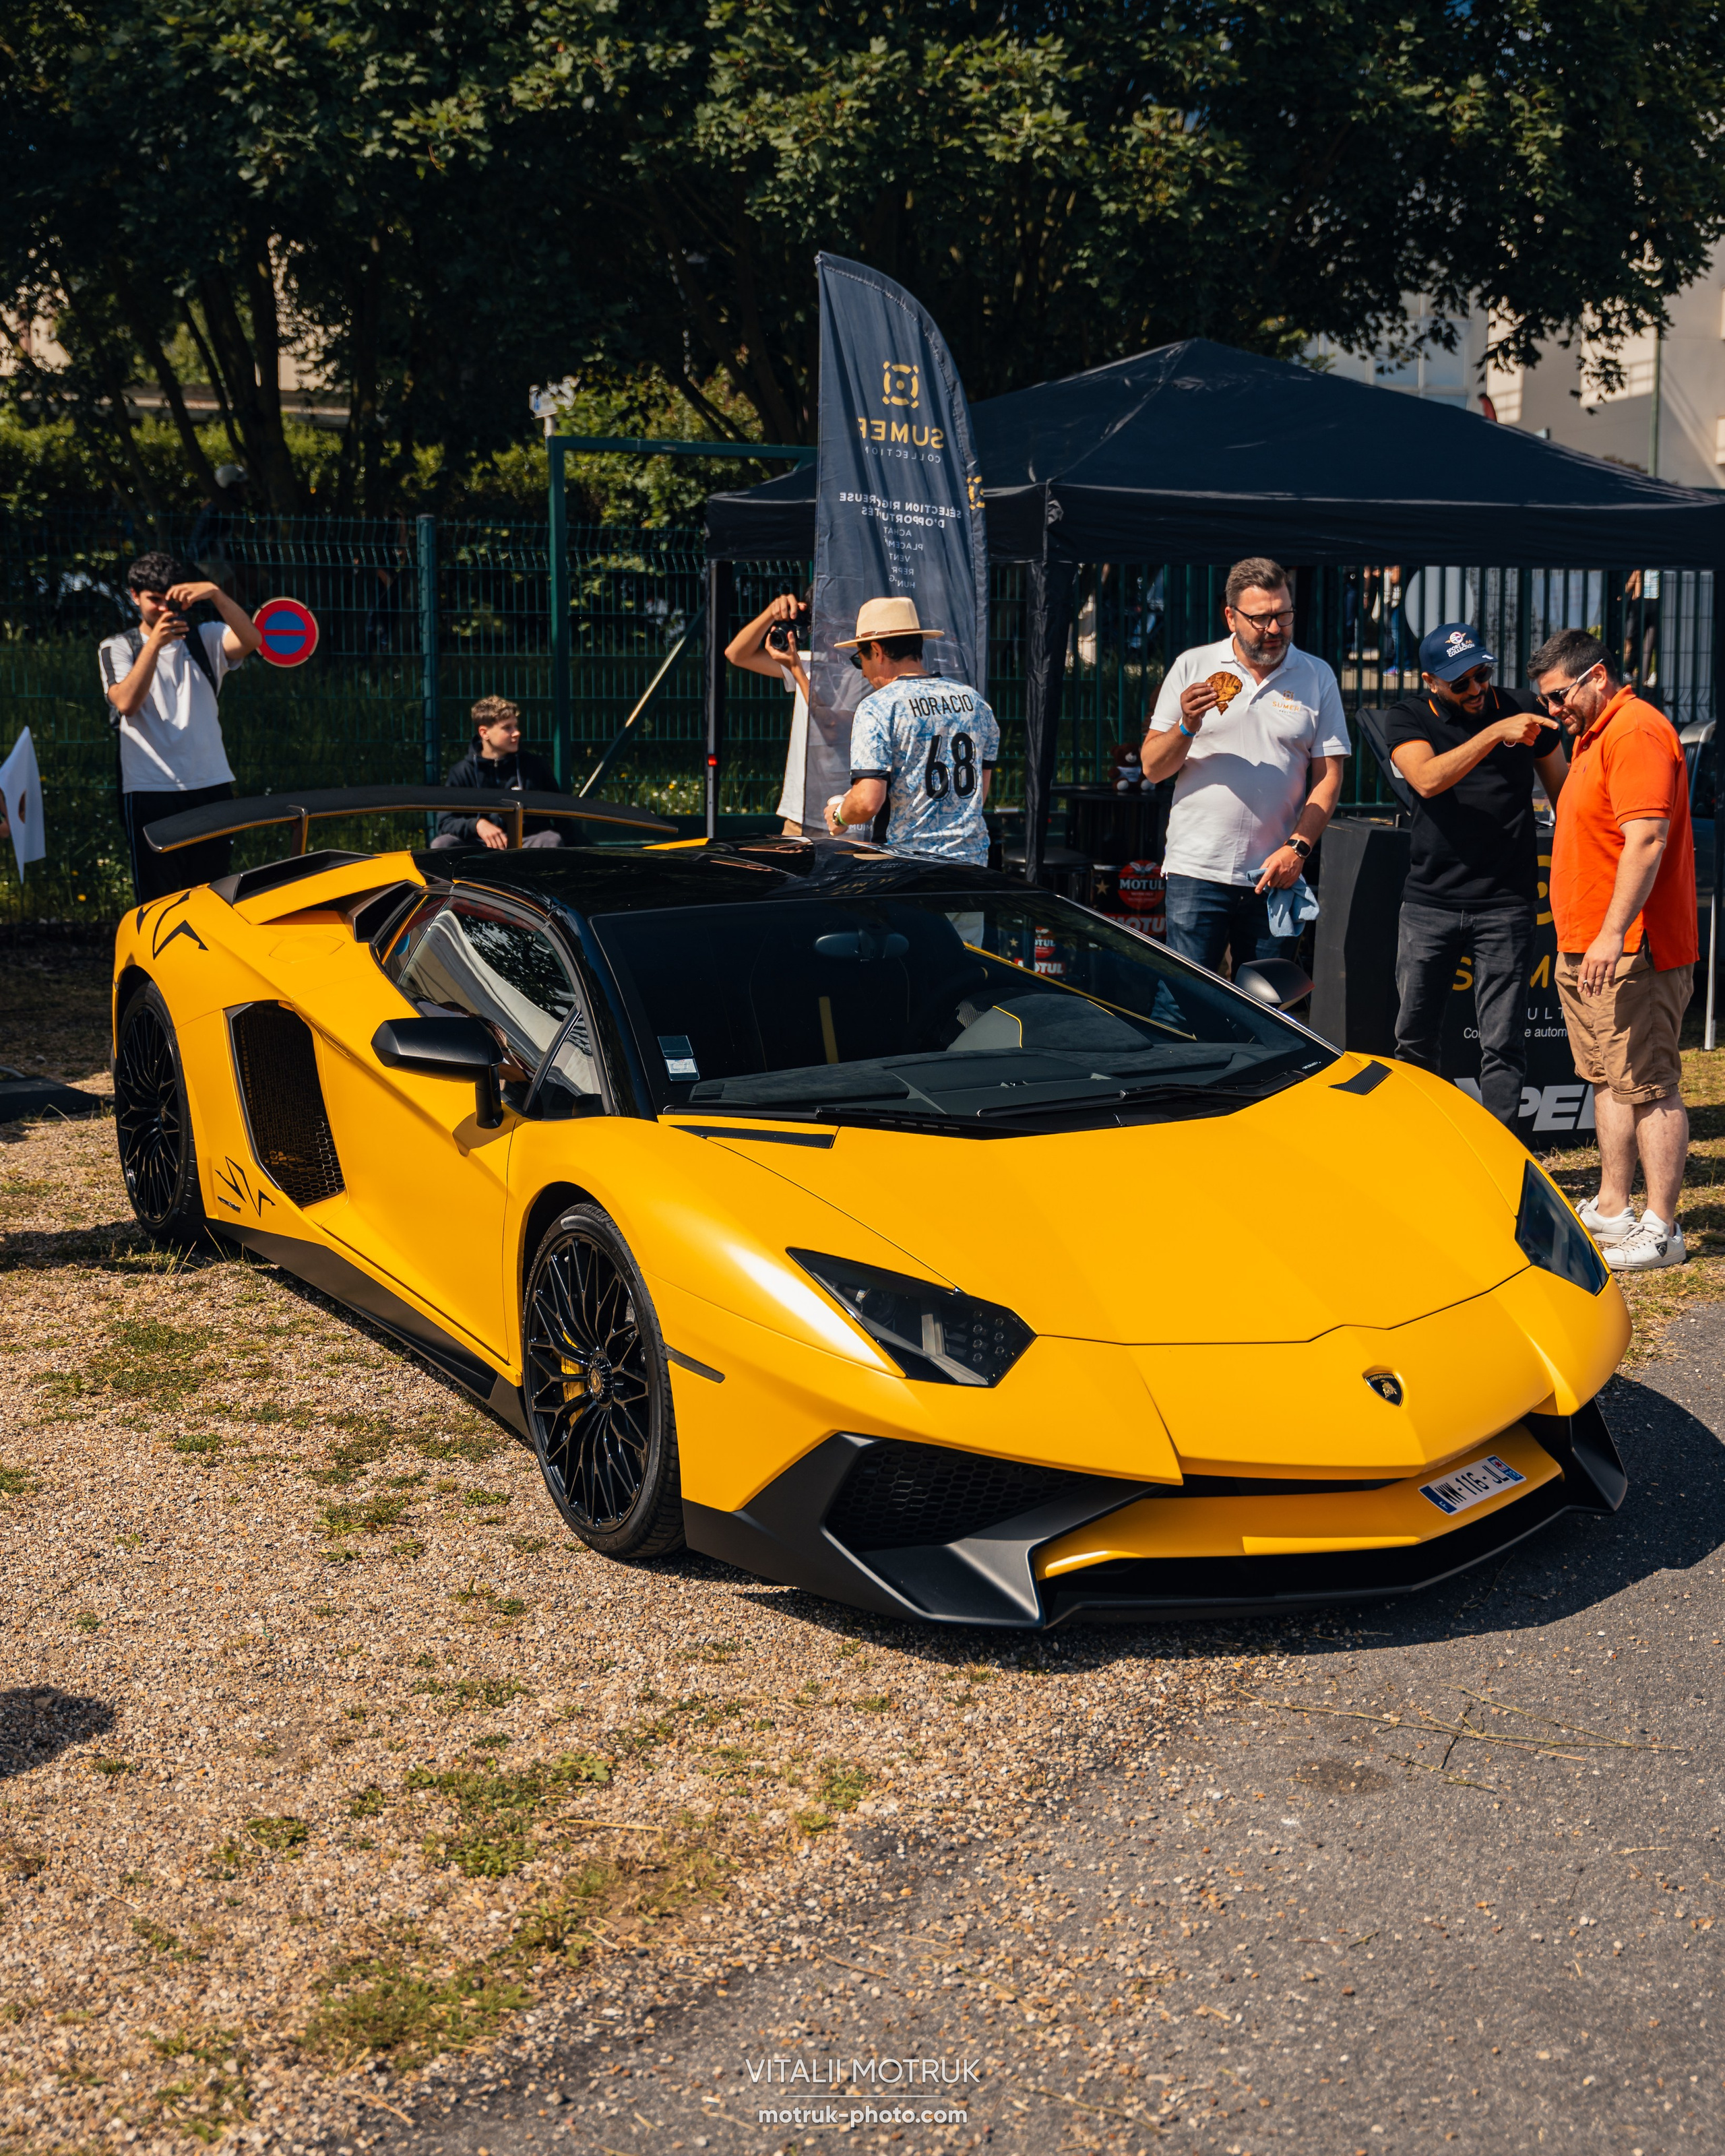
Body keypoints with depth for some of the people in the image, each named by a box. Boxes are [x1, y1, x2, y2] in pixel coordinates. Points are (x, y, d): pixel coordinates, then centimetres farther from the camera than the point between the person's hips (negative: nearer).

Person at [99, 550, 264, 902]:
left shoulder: (205, 639, 12)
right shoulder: (118, 648, 7)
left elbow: (251, 640, -10)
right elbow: (126, 704, -12)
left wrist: (215, 594, -24)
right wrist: (155, 643, -22)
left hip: (211, 784, 2)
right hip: (150, 790, -2)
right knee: (159, 898, -3)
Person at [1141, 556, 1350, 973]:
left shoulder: (1318, 677, 8)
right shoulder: (1193, 667, 5)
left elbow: (1328, 776, 6)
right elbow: (1151, 768, 5)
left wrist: (1298, 847, -8)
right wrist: (1186, 728, -15)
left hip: (1276, 876, 1)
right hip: (1197, 871, -1)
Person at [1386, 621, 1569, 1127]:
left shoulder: (1522, 711, 4)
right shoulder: (1407, 719, 1)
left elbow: (1563, 792, 14)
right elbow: (1428, 780, -19)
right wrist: (1495, 732, -28)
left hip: (1507, 904, 0)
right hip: (1430, 902, 1)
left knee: (1503, 1043, -3)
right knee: (1415, 1037, 7)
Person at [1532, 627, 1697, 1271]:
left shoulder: (1636, 731, -14)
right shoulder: (1594, 735, 20)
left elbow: (1647, 841, -23)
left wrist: (1613, 933, -28)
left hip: (1630, 951, -11)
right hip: (1586, 950, 11)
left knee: (1649, 1087, -8)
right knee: (1608, 1081, 15)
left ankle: (1661, 1230, -5)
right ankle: (1611, 1210, 23)